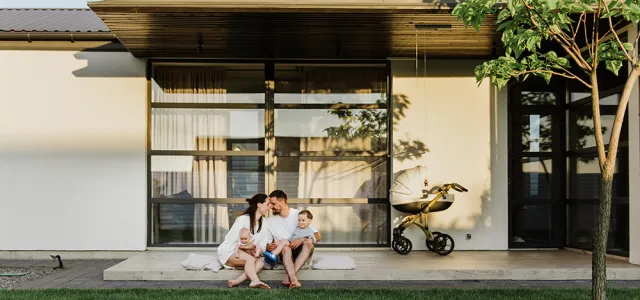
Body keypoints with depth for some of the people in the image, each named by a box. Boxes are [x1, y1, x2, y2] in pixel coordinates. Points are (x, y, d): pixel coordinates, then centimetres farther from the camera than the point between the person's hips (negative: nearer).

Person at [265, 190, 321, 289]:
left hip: (302, 252, 0)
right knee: (285, 246, -33)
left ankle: (290, 276, -40)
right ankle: (294, 279, -52)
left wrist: (301, 240, -23)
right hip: (285, 254, 0)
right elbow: (266, 244, 6)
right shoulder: (269, 221, 6)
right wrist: (269, 247, -19)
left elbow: (317, 236, -5)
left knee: (308, 242, -32)